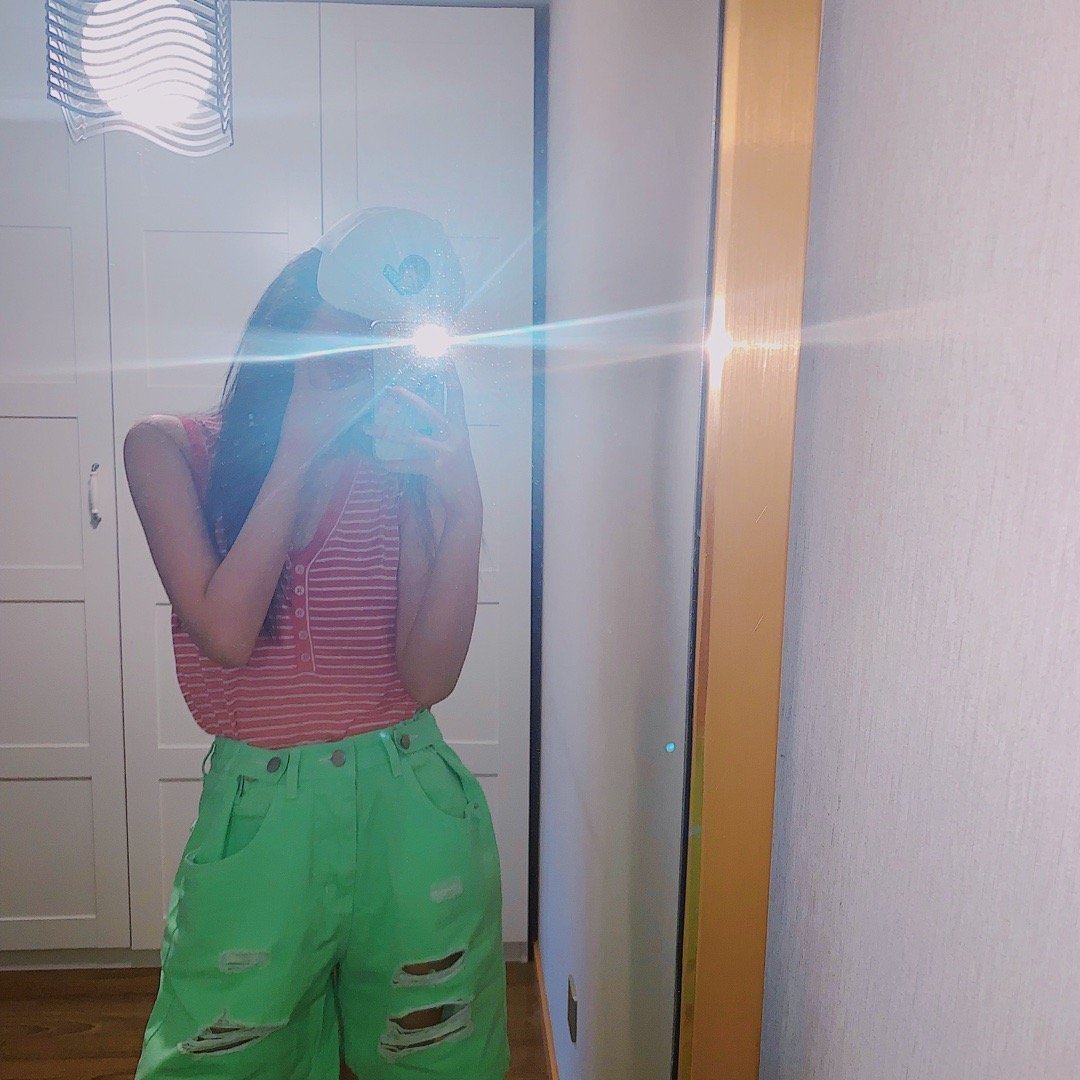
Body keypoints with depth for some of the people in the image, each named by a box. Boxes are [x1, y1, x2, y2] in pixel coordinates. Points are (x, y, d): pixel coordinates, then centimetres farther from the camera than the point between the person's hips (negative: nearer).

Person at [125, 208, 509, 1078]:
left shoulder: (400, 467, -1)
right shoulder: (170, 449, -2)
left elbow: (429, 678, -8)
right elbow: (226, 633, -16)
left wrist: (463, 509, -18)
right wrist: (298, 451, -13)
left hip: (411, 809, 1)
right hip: (255, 817, -1)